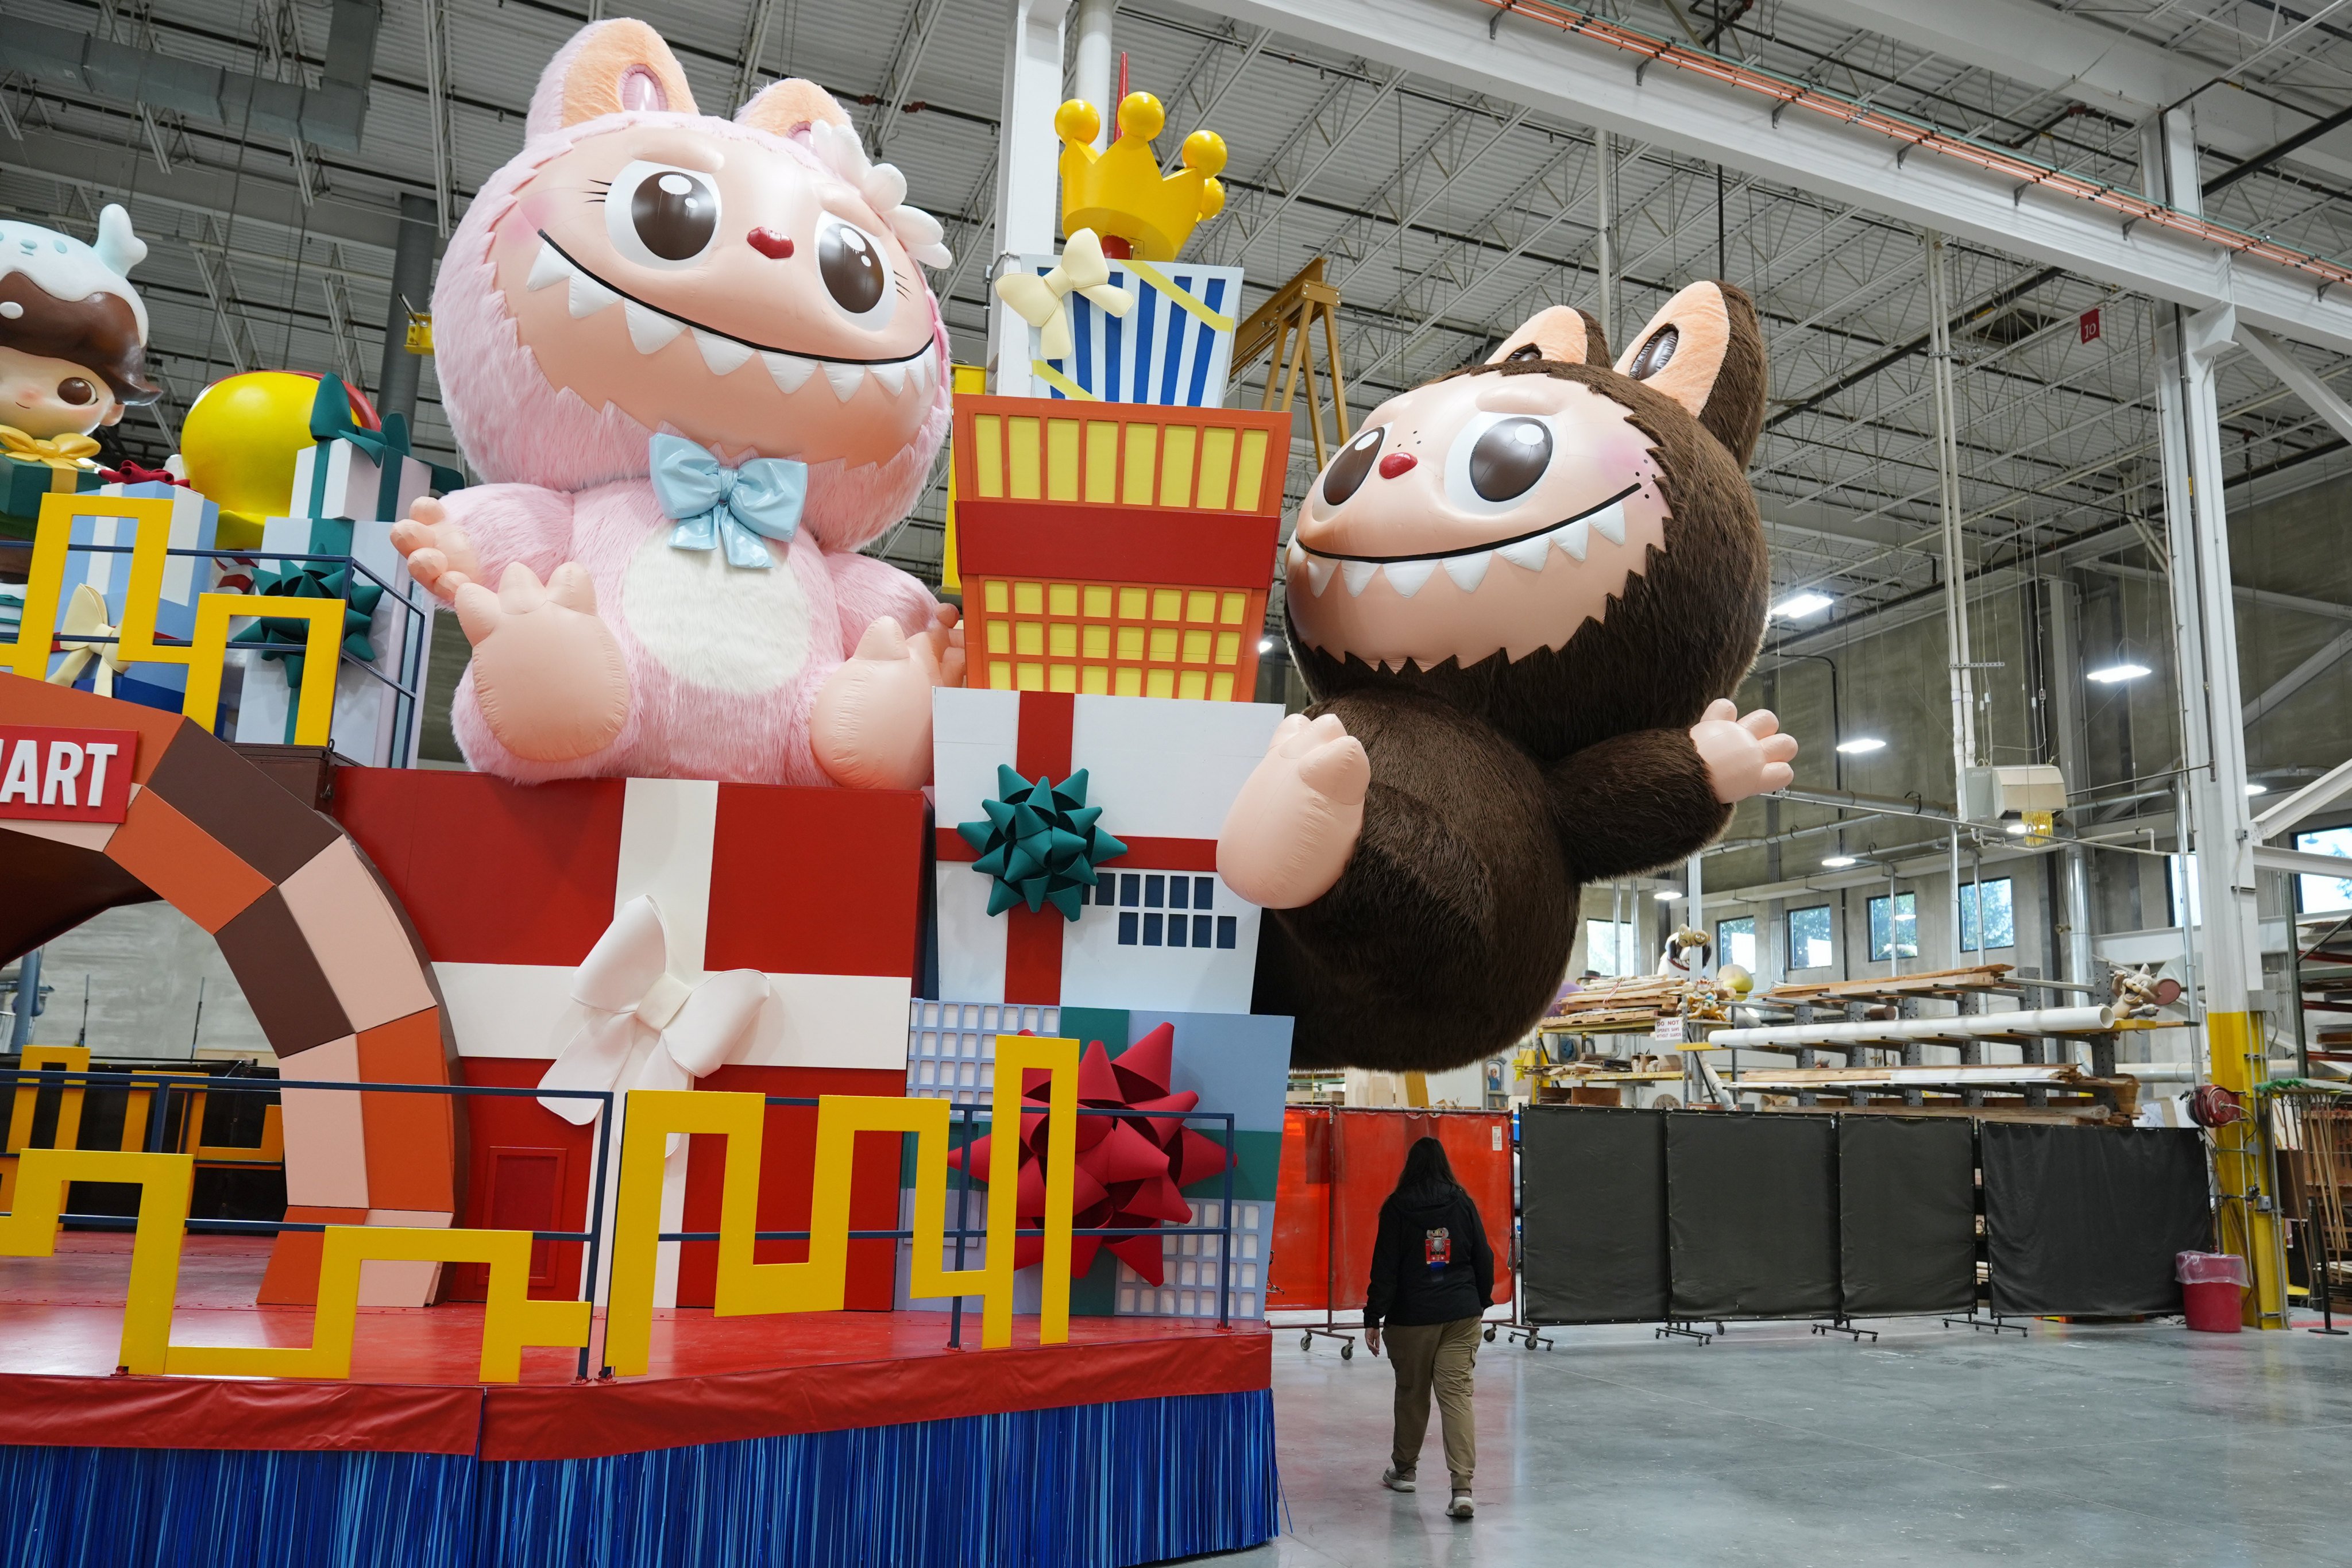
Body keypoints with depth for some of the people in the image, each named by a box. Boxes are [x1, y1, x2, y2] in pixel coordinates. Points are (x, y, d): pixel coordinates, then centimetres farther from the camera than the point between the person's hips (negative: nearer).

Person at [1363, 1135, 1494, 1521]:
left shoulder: (1397, 1207, -5)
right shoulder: (1463, 1203, 2)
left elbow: (1385, 1266, -7)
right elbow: (1484, 1257, 7)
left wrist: (1373, 1317, -3)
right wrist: (1481, 1302, 21)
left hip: (1412, 1316, -1)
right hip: (1462, 1315, 2)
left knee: (1411, 1391, 14)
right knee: (1457, 1393, -1)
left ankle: (1403, 1470, 30)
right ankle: (1462, 1486, -11)